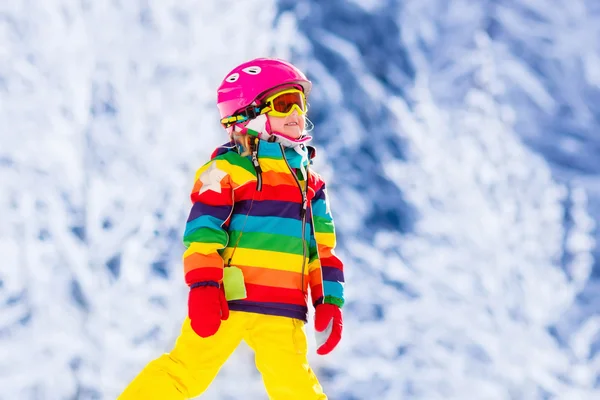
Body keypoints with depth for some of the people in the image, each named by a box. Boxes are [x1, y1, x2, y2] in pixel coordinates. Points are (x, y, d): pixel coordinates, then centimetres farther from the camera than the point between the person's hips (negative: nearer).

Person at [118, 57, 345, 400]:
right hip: (227, 297, -4)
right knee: (186, 372, -4)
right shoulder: (229, 169, -2)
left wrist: (329, 302, 11)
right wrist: (203, 285, -19)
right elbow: (203, 230, -9)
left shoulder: (309, 181, 17)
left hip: (281, 310, 4)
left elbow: (323, 248, 20)